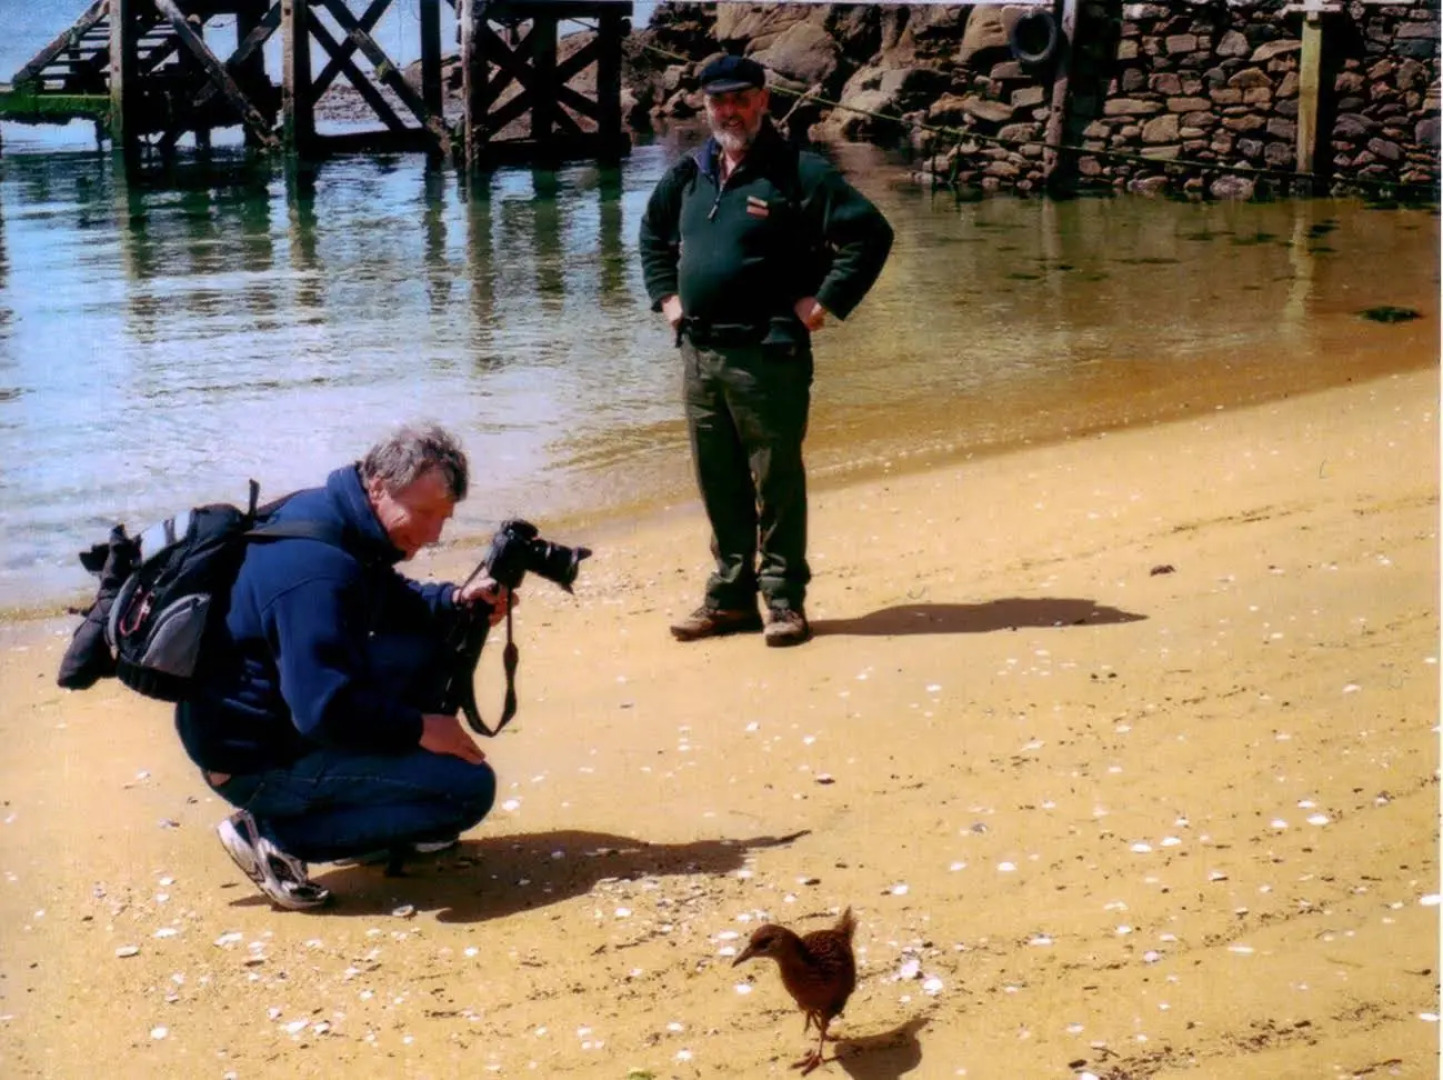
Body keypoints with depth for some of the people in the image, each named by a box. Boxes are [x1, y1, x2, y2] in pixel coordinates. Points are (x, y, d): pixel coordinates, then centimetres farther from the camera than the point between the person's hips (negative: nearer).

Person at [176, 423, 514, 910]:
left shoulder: (333, 518, 3)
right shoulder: (316, 564, -28)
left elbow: (391, 604, 21)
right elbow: (324, 710, -32)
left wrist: (455, 601, 1)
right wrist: (418, 729, -17)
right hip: (256, 760, -10)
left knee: (425, 645, 10)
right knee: (469, 786, -13)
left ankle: (390, 817, 15)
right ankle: (277, 836, -8)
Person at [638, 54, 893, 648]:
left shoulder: (800, 173, -7)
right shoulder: (688, 175, 13)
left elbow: (871, 233, -12)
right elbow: (653, 234, 32)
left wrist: (824, 302, -13)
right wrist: (665, 296, 19)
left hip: (767, 354, -6)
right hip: (698, 353, 6)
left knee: (777, 482, -1)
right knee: (718, 485, 12)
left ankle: (785, 600, 8)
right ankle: (730, 596, 21)